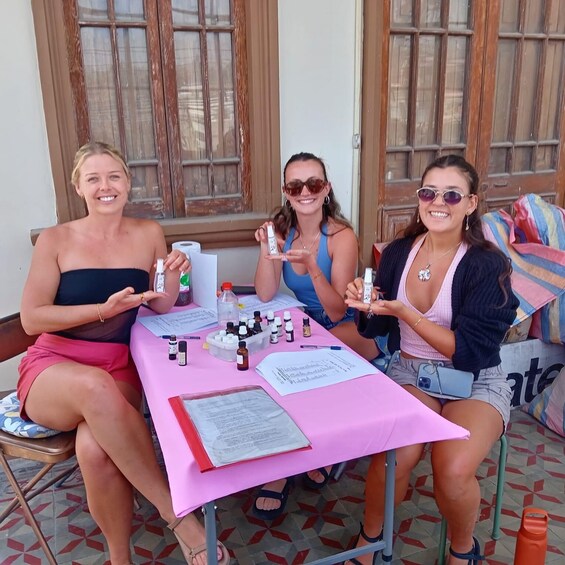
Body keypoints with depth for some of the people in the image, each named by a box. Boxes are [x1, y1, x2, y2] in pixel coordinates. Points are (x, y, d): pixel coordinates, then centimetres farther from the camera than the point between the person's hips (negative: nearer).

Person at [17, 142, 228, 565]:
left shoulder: (148, 233, 6)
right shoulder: (56, 239, -1)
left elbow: (162, 306, 8)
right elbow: (31, 319, -5)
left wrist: (174, 274, -13)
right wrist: (104, 309, -17)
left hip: (119, 367, 2)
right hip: (53, 366, -1)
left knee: (96, 448, -32)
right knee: (94, 386, -39)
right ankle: (177, 514, -25)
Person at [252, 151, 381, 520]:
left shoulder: (342, 236, -16)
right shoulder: (283, 230, -2)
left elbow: (337, 312, -21)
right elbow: (265, 295, -8)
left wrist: (311, 266, -35)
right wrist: (267, 249, -23)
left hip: (353, 330, -4)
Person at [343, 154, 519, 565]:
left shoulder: (488, 265, -14)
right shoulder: (398, 253, -2)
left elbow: (470, 352, -20)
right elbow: (374, 329, 7)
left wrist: (405, 313, -26)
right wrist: (367, 307, -16)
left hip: (475, 381, -2)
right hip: (409, 371, 2)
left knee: (453, 470, -28)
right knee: (394, 457, -26)